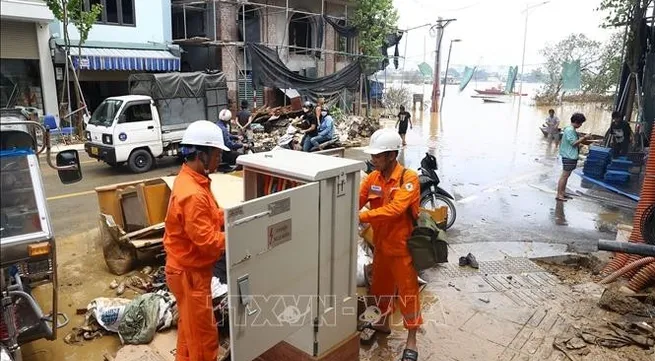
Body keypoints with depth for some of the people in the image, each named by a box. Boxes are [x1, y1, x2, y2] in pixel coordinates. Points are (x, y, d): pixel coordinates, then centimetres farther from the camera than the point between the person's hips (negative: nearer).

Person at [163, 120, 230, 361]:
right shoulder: (192, 194, -30)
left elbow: (212, 216, 11)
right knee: (203, 335, 7)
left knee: (190, 328, 26)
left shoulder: (191, 179, 3)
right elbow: (207, 241, -28)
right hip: (190, 272, -10)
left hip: (189, 268, 10)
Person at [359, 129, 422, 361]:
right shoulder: (372, 178, -1)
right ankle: (384, 322, 45)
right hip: (381, 244, 6)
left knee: (407, 291, 6)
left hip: (402, 246, -6)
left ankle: (411, 340, 21)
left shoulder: (409, 178, -20)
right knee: (380, 286, 22)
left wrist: (361, 217, -39)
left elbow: (394, 209, -33)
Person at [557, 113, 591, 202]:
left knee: (566, 175, 13)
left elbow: (576, 141, 20)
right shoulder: (569, 130, -16)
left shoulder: (572, 130, 14)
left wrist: (584, 139, 11)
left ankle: (563, 193, 19)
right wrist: (584, 138, -14)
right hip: (569, 157, -10)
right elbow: (573, 143, -19)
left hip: (572, 156, 10)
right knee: (564, 176, -8)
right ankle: (559, 195, -6)